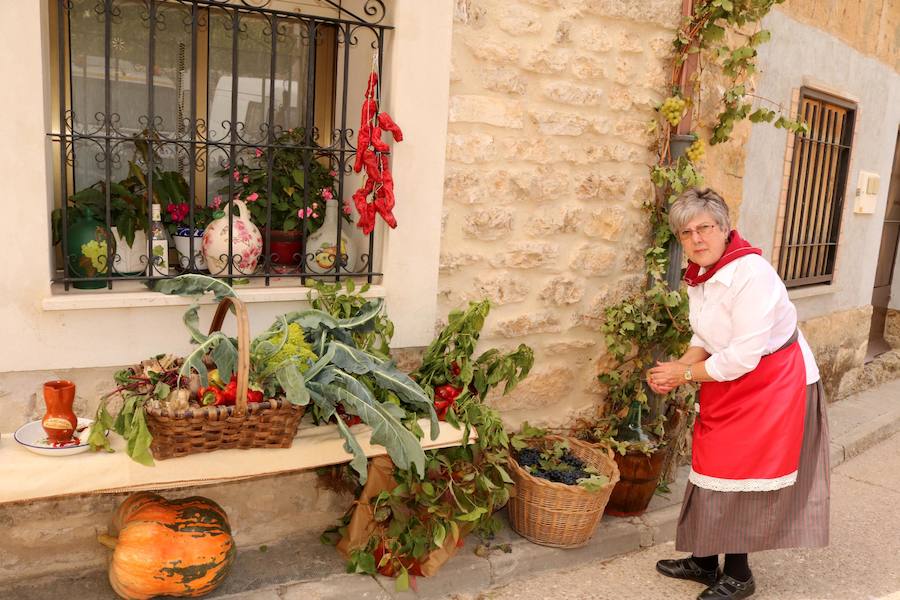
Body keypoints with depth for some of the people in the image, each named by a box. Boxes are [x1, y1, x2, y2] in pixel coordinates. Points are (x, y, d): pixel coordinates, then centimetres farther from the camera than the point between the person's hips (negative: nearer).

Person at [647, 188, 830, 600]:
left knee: (740, 477, 0)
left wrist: (685, 374, -15)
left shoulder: (751, 274, -27)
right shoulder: (699, 274, -1)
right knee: (713, 470, 13)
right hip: (729, 382, 8)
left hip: (773, 383, -8)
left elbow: (741, 358, -28)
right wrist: (676, 370, -10)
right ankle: (704, 562, 29)